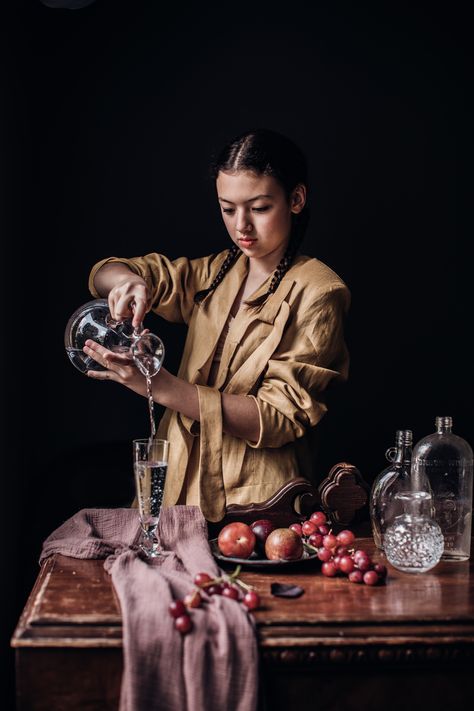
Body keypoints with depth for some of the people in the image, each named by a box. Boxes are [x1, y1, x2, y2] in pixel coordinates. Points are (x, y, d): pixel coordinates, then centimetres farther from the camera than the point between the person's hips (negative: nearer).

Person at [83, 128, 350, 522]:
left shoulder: (318, 293, -5)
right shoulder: (215, 274, 13)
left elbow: (280, 418, -13)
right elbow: (103, 274, 14)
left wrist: (163, 387, -23)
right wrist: (128, 281, -12)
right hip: (181, 488, 5)